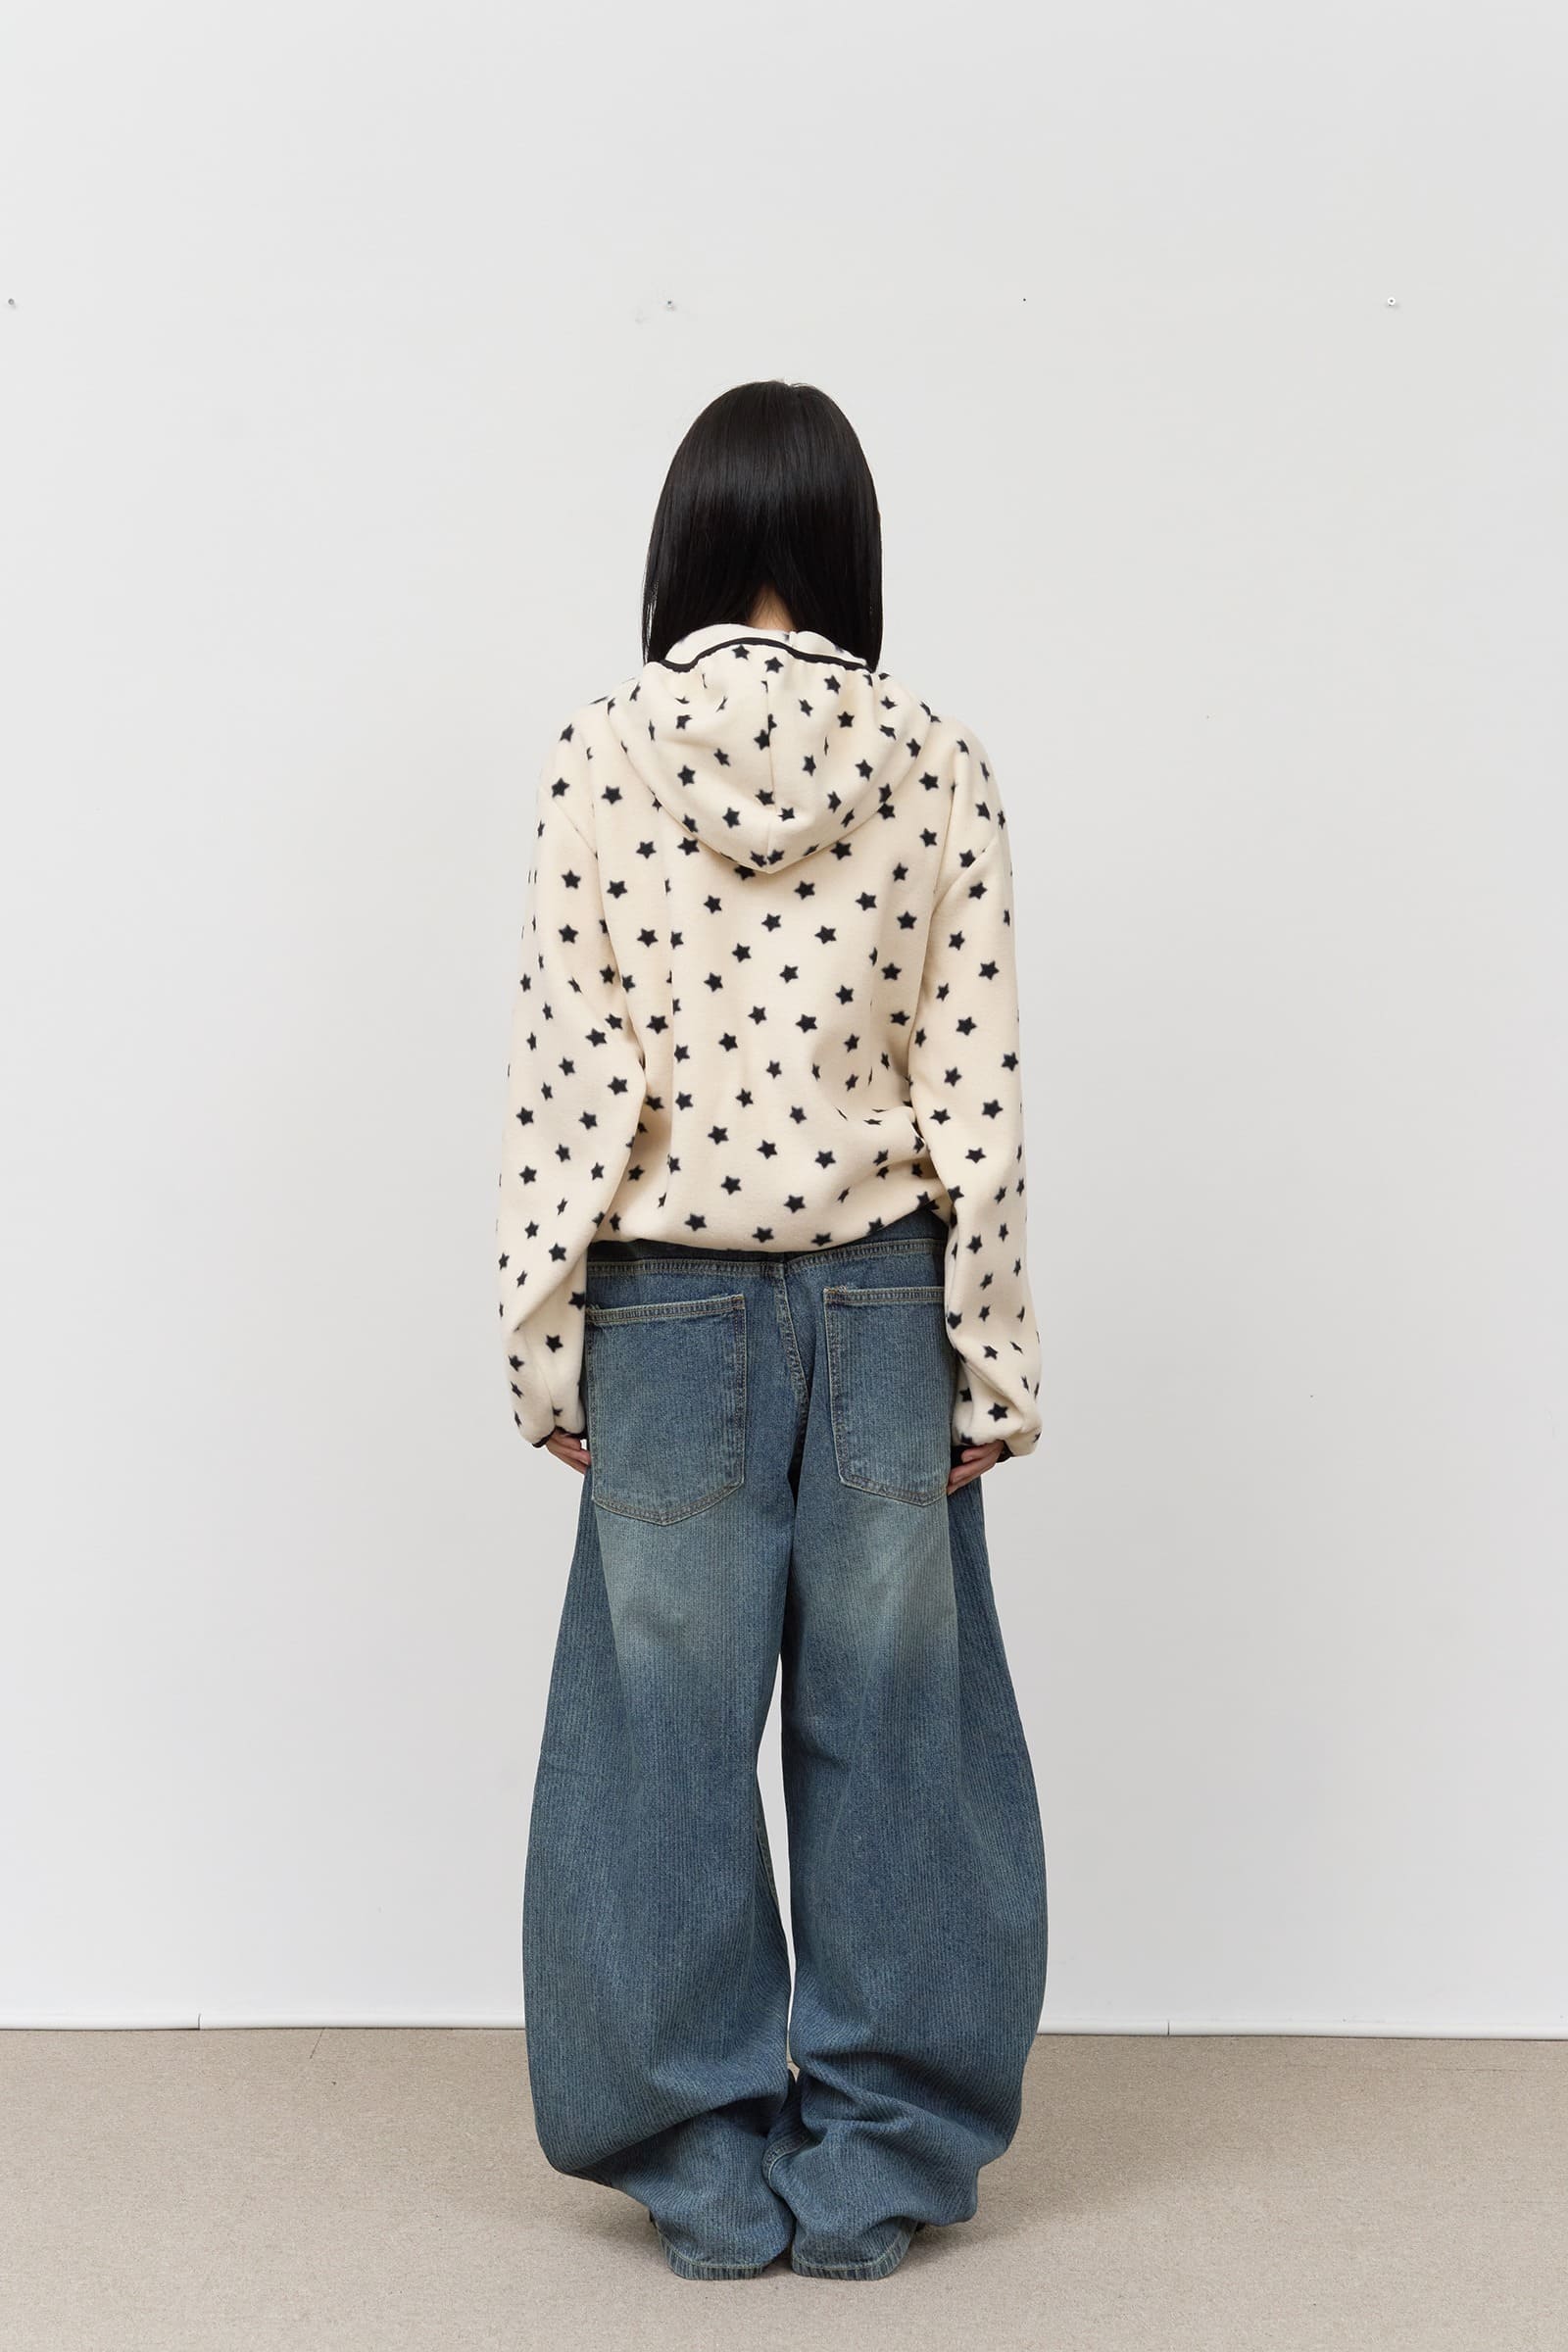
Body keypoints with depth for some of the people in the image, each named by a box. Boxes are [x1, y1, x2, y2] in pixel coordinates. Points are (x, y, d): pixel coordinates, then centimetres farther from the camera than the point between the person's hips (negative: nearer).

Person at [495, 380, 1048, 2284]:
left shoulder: (598, 757, -5)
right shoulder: (941, 770, -3)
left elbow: (566, 1071, -6)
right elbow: (973, 1094, -4)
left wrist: (546, 1340, 1)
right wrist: (991, 1361, 2)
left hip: (672, 1308, 0)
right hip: (886, 1304, 1)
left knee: (670, 1745, 9)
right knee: (887, 1737, 10)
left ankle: (709, 2177, 19)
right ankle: (875, 2170, 19)